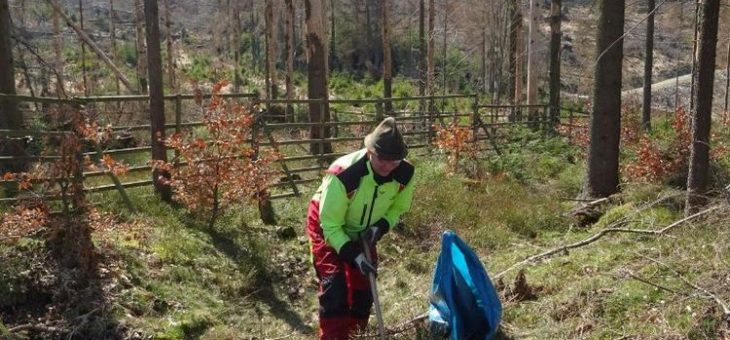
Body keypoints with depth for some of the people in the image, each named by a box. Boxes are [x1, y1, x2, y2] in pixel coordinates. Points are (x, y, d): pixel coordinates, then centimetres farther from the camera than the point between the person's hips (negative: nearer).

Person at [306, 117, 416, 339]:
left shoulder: (406, 174, -25)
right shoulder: (343, 175, -41)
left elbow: (398, 207, -4)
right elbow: (330, 225, -30)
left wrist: (381, 227, -24)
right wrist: (354, 255, -37)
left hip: (363, 230, 5)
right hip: (327, 226, -5)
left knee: (364, 285, 10)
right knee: (334, 285, -17)